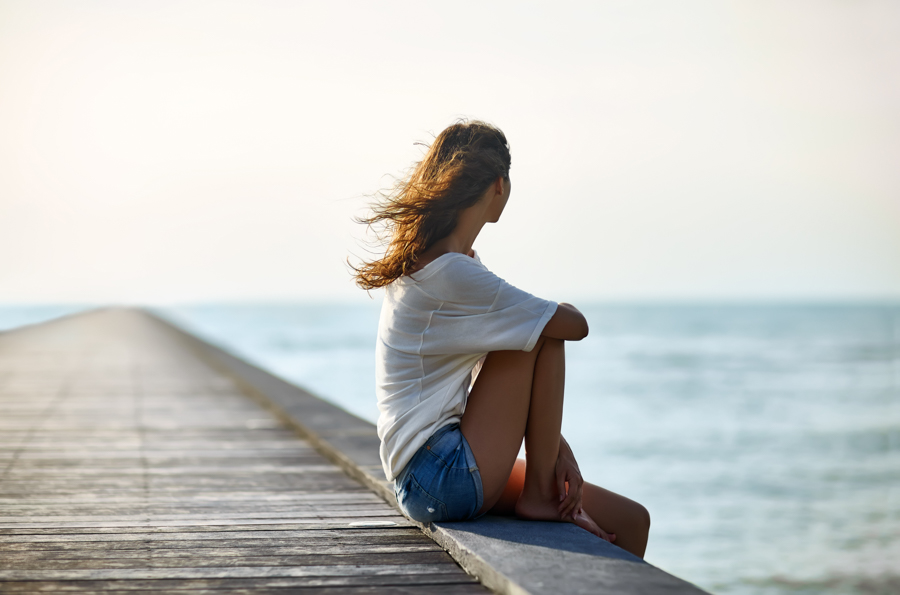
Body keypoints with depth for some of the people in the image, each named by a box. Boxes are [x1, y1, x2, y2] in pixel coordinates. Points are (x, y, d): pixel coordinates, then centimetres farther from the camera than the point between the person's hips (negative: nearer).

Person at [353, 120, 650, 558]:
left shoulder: (424, 263, 13)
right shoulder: (451, 275, -19)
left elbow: (515, 385, 13)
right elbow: (574, 324, -18)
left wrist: (555, 445, 2)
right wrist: (559, 311, 6)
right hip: (445, 479, -9)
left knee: (630, 521, 7)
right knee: (544, 332, -10)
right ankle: (539, 494, -3)